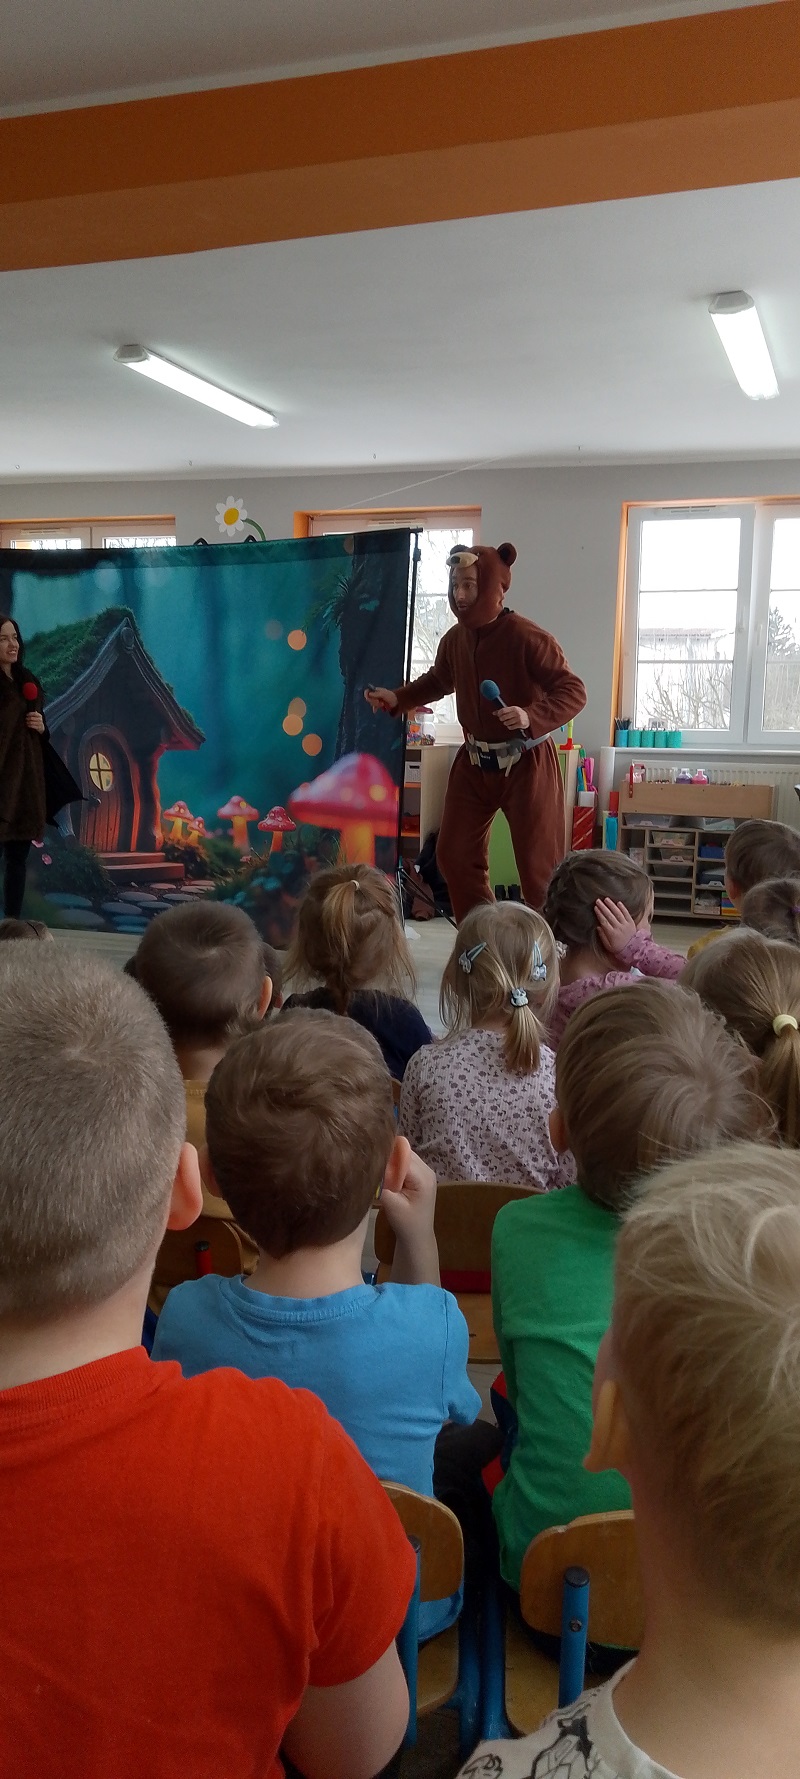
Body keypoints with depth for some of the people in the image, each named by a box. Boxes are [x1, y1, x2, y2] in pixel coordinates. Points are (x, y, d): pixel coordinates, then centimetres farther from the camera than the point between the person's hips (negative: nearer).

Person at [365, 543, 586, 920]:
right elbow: (437, 681, 19)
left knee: (538, 865, -1)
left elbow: (574, 691, -21)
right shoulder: (455, 638, -1)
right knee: (453, 854, 10)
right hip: (474, 762, 7)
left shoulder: (526, 637, -20)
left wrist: (531, 716, -37)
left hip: (526, 763, -7)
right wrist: (397, 698, 4)